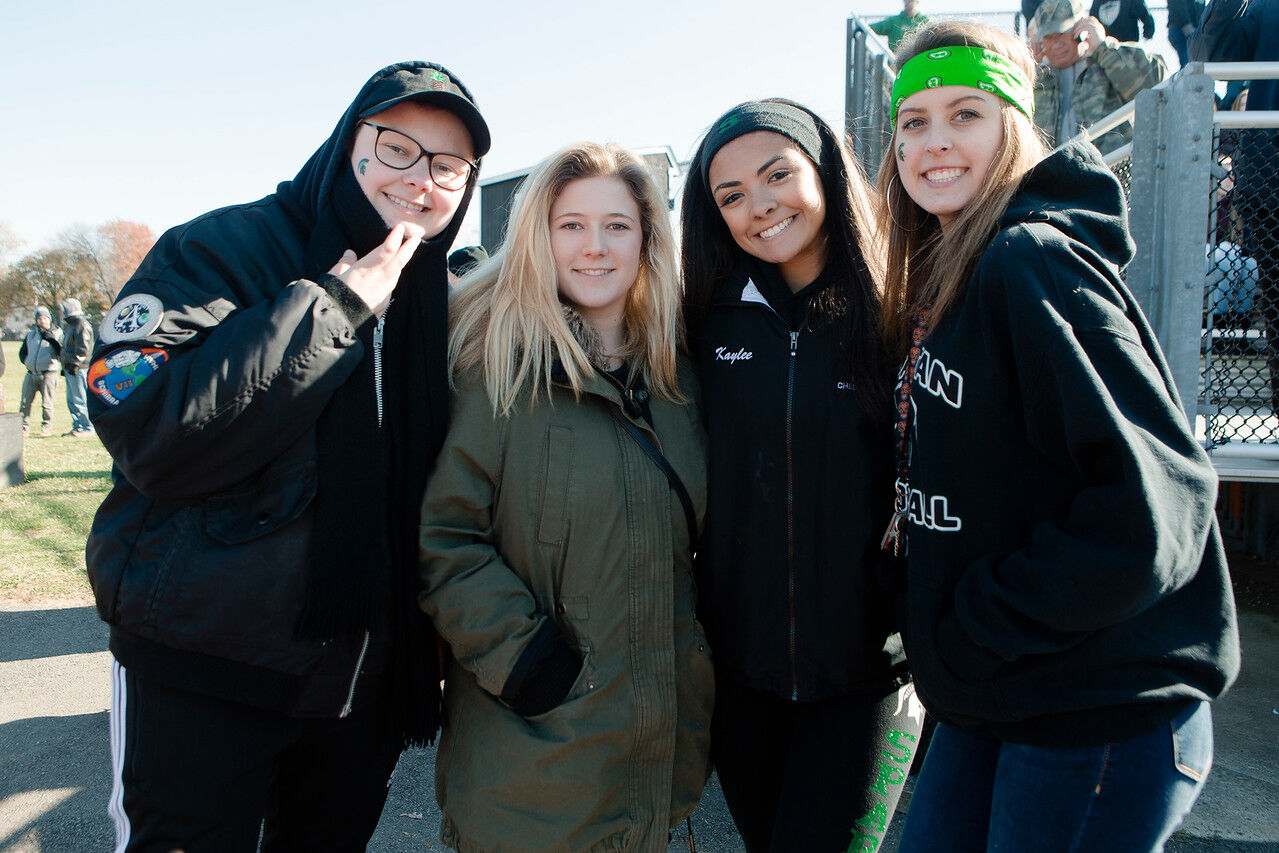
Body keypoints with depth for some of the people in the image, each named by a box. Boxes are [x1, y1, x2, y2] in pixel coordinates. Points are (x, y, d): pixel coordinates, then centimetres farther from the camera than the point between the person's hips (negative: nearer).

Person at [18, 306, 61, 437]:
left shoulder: (56, 334, 5)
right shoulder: (30, 335, 17)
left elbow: (62, 353, -9)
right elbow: (22, 352, 24)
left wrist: (52, 339, -19)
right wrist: (26, 361, 5)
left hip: (48, 373, -4)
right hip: (31, 373, 4)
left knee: (47, 403, -4)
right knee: (25, 402, 3)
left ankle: (47, 427, 6)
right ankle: (24, 427, 12)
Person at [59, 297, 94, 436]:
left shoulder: (82, 326, -13)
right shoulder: (71, 325, 20)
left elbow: (83, 350, -19)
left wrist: (75, 365, -22)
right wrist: (65, 367, 22)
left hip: (78, 369, -10)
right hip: (70, 369, 10)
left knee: (80, 399, -9)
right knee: (72, 401, 12)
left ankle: (88, 428, -5)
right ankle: (77, 427, 17)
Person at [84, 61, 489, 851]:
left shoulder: (440, 303, 5)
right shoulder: (220, 251, -10)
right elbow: (150, 432, -26)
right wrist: (331, 306, -24)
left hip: (363, 682, 5)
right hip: (202, 673, -4)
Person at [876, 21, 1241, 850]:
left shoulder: (1034, 263, -18)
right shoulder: (940, 280, 8)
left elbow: (1153, 500, -24)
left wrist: (977, 632, -16)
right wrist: (941, 640, 7)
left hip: (1099, 719, -8)